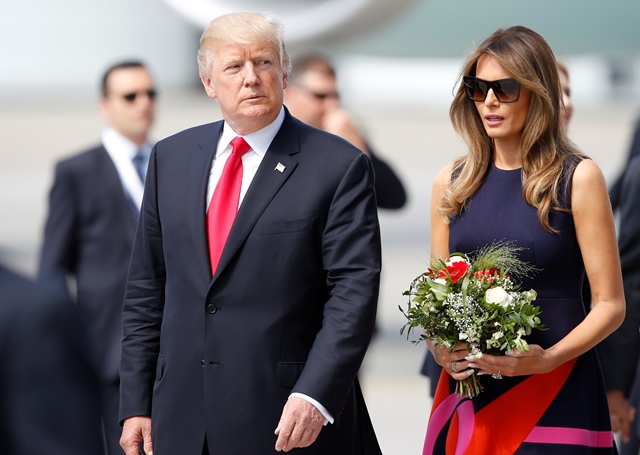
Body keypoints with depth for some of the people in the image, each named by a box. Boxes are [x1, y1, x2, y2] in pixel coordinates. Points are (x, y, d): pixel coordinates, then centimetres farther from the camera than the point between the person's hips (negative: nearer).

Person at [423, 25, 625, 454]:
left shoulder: (577, 178, -5)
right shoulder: (452, 182, 7)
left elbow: (610, 305, -6)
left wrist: (547, 359, -19)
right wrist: (438, 347, -6)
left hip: (556, 392, -4)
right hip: (469, 390, 4)